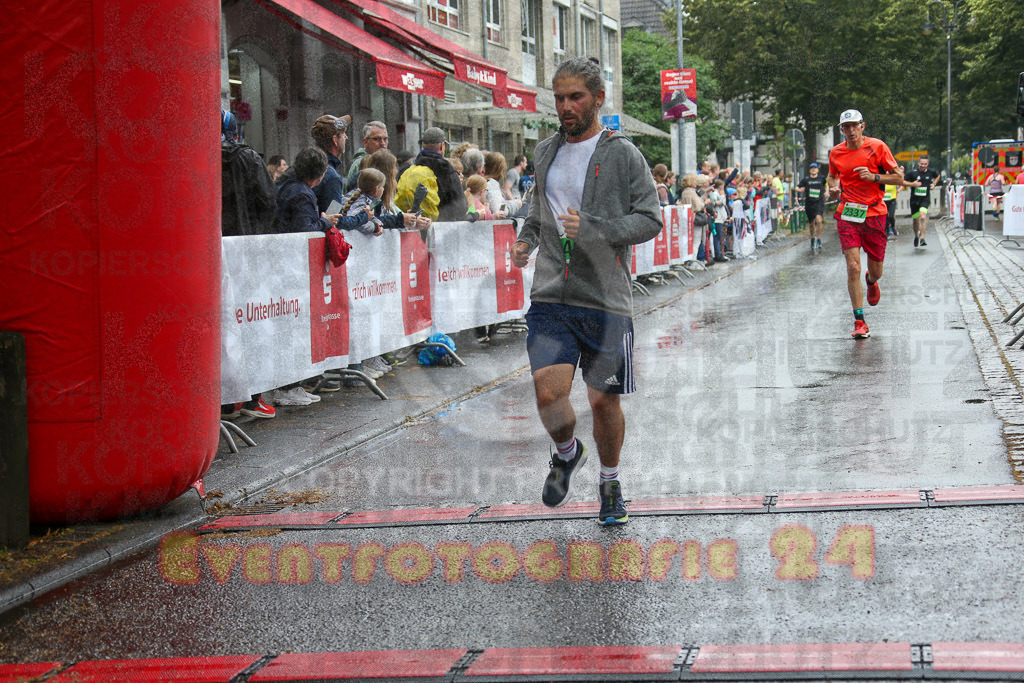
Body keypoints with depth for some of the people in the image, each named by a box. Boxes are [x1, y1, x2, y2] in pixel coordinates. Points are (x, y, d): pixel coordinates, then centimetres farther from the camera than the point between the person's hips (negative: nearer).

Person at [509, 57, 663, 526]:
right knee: (549, 394, -12)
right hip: (551, 298, 3)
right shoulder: (546, 153, 12)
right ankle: (566, 452, 20)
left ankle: (610, 483, 29)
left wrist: (592, 229, -19)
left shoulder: (622, 154, -2)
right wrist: (526, 239, 7)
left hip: (605, 300, -3)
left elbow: (650, 220, -6)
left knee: (604, 401, 5)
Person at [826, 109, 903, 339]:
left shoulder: (877, 147, -4)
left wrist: (874, 177, -17)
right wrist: (833, 189, 2)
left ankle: (871, 282, 49)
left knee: (875, 271, 8)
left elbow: (899, 177, -2)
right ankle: (859, 323, -9)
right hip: (847, 214, 1)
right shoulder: (836, 153, 5)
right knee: (853, 267, -14)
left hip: (874, 214, -1)